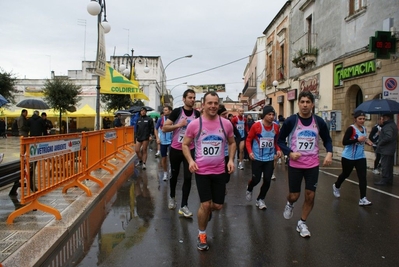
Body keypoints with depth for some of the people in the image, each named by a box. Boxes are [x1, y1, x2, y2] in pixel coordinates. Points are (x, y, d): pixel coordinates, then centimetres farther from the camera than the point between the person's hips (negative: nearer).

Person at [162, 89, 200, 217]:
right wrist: (179, 125, -22)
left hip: (190, 150, 1)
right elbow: (164, 128, -12)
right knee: (174, 175, 15)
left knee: (188, 177, -1)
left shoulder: (197, 114, 0)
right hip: (175, 149, -1)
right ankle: (172, 197, 39)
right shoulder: (177, 111, -9)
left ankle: (184, 206, 7)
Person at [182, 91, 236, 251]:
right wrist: (190, 161, -14)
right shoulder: (194, 124, -9)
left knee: (218, 205, 10)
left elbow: (232, 143, 13)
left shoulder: (226, 124, -3)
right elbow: (185, 144, 2)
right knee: (205, 204, -3)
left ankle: (207, 211, 49)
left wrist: (231, 159, -2)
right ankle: (201, 235, 23)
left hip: (219, 171, 3)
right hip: (202, 171, -3)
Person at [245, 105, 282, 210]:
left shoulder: (276, 127, 0)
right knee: (256, 179, -1)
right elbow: (248, 140, -6)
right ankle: (249, 189, 36)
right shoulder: (256, 126, -13)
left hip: (270, 159, 3)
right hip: (257, 158, -3)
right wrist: (250, 152, -19)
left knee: (267, 180, 1)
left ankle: (260, 200, 24)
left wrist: (278, 150, -3)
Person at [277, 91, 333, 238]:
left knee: (310, 196, 3)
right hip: (295, 165, -2)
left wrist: (329, 153, -10)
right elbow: (280, 140, -1)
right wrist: (289, 153, -18)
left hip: (313, 165, 2)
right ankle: (289, 204, 43)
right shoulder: (290, 121, -10)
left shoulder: (319, 122, -2)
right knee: (294, 195, 5)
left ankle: (302, 223, 24)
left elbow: (327, 139, 10)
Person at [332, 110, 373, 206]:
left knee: (363, 177, -7)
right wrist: (358, 139, -31)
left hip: (361, 157, 5)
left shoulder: (364, 129, 5)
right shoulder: (351, 129, -17)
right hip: (348, 157, -5)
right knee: (345, 174, 15)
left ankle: (362, 199, -5)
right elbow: (344, 142, -25)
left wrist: (367, 142, 1)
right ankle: (336, 186, 44)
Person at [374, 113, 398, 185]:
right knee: (389, 166, 15)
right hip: (391, 149, 11)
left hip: (386, 150, -11)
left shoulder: (388, 126, -19)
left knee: (385, 166, -5)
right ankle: (389, 180, 21)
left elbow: (388, 137, -30)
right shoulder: (393, 125, 15)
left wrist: (380, 143, -19)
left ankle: (384, 180, 0)